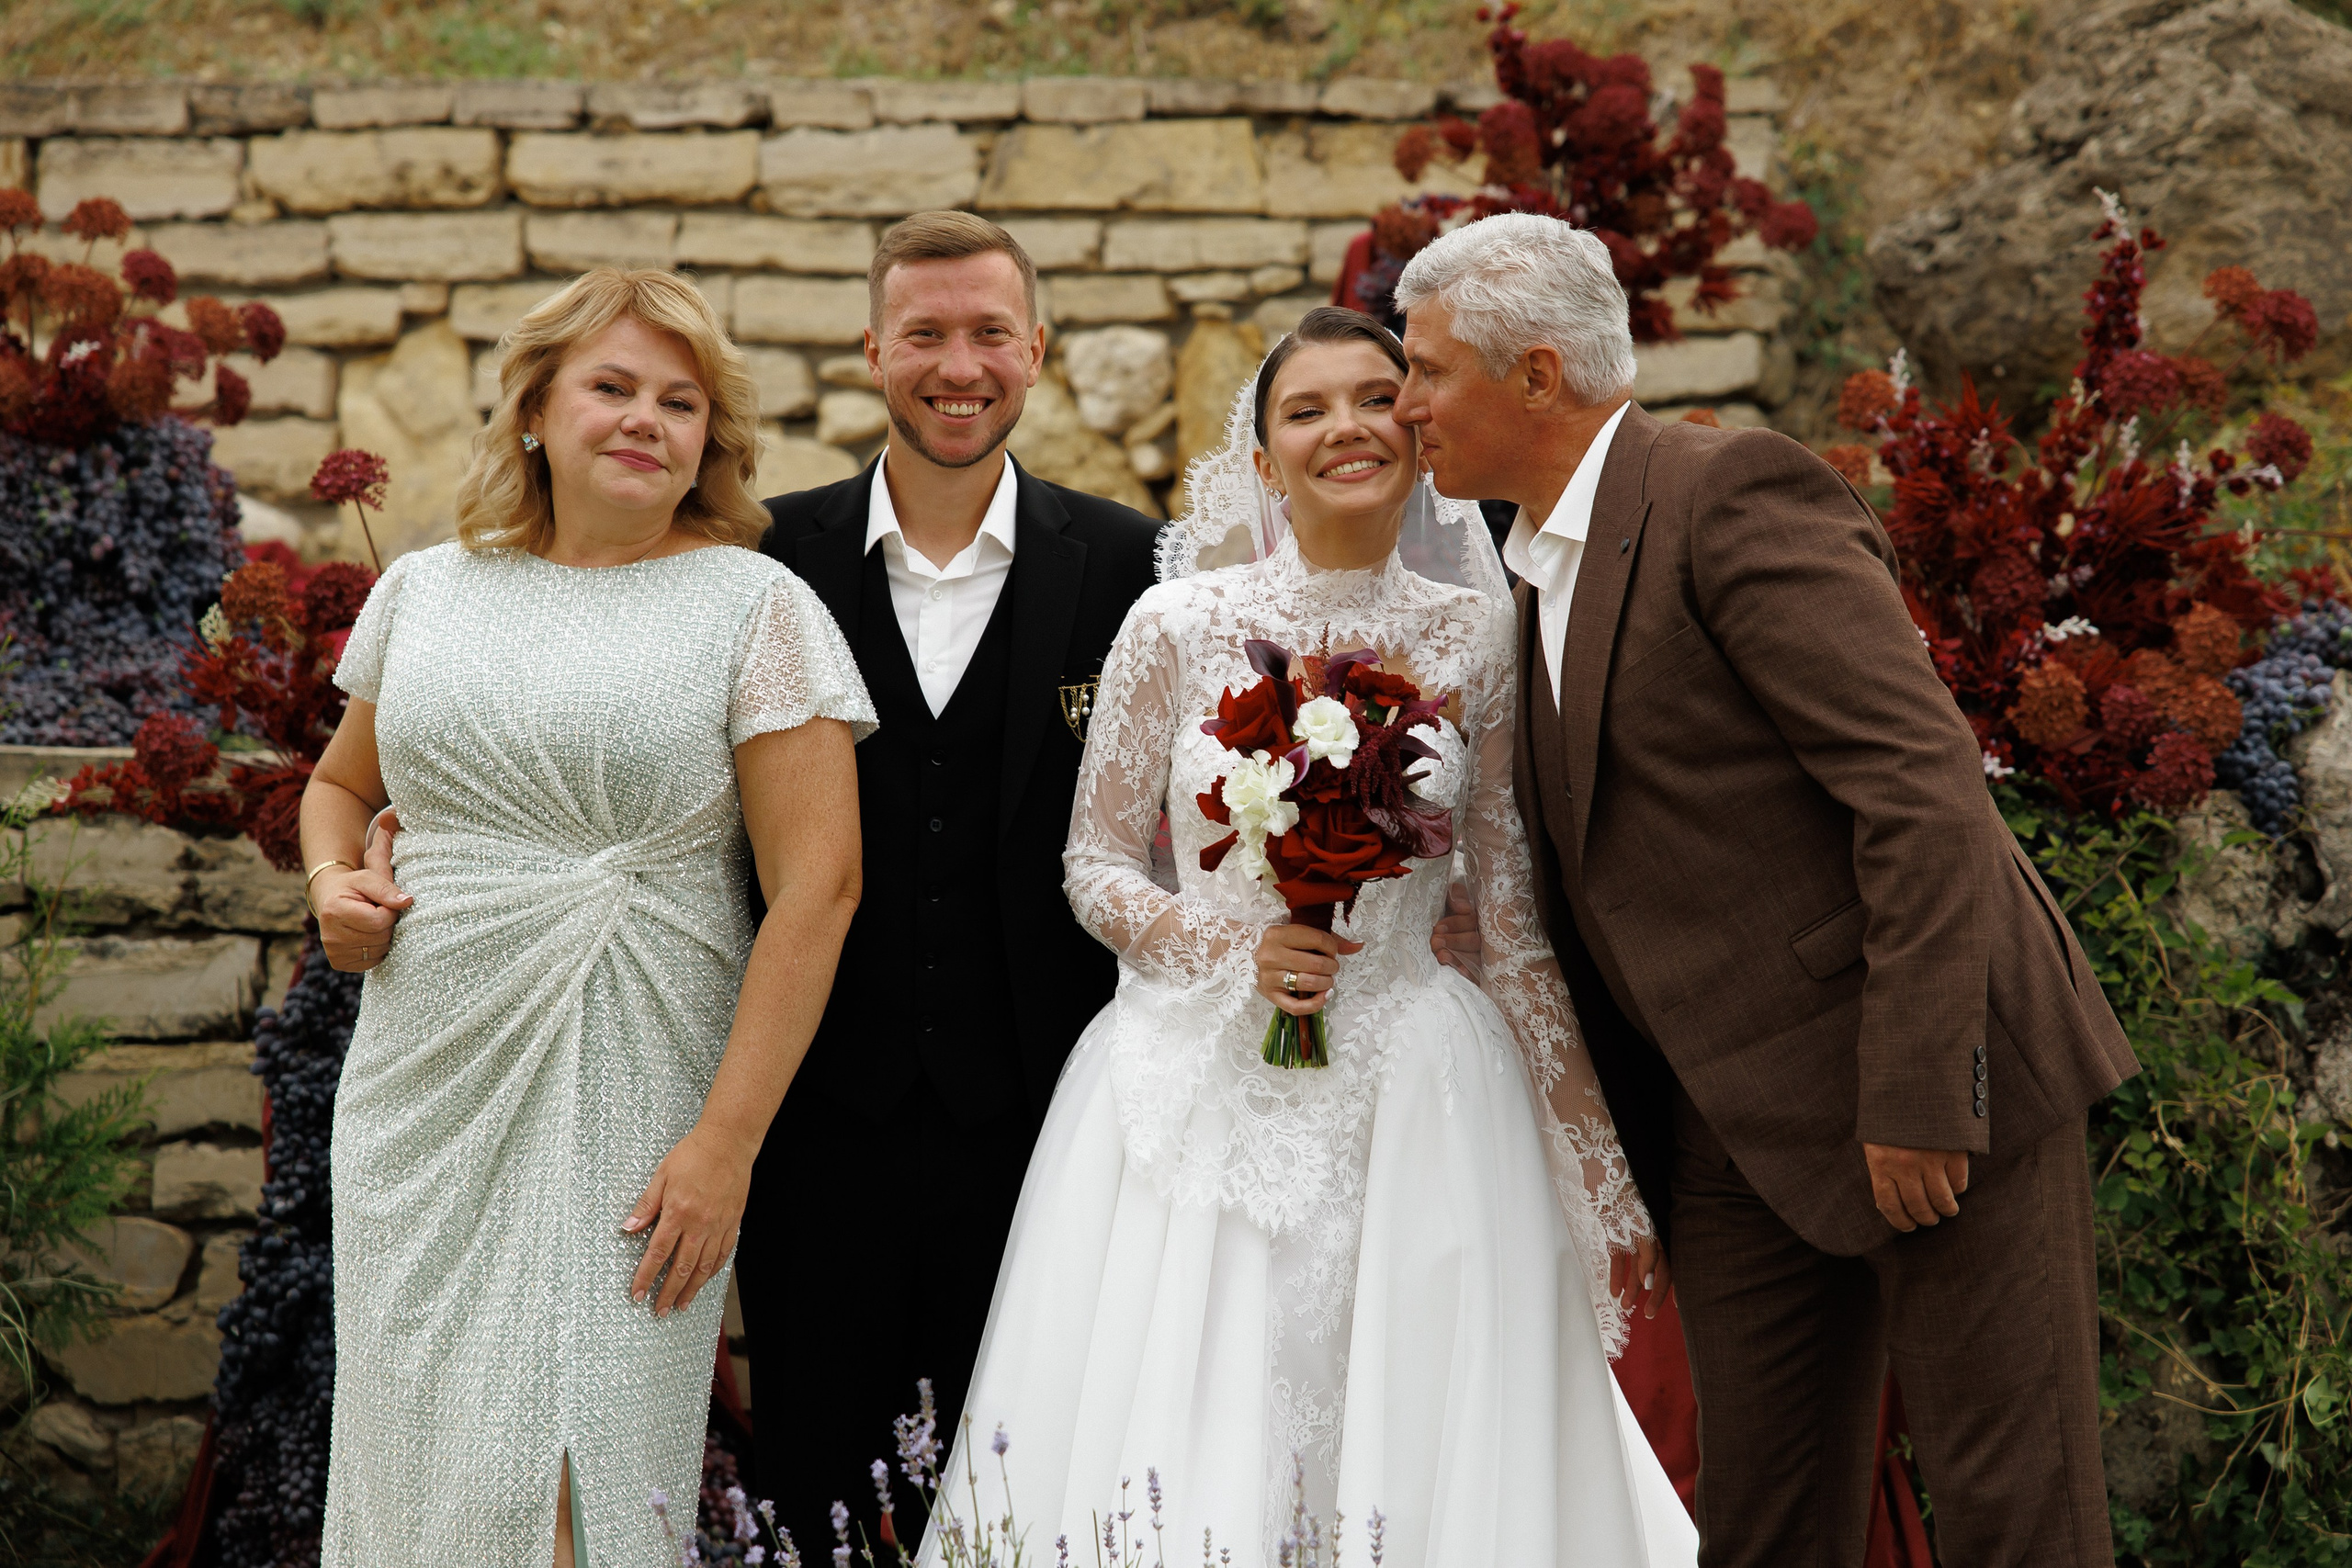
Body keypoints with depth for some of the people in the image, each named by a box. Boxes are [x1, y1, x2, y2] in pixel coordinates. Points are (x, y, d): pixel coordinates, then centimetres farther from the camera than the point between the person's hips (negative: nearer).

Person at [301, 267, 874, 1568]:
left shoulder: (755, 606, -3)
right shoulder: (426, 589, 10)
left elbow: (816, 887, -9)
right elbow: (339, 784, 27)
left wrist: (728, 1140, -14)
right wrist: (332, 882, 3)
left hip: (624, 1100, -4)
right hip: (423, 1084, 4)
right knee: (413, 1448, 7)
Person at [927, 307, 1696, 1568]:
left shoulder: (1475, 638, 2)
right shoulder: (1178, 626, -2)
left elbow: (1517, 920, 5)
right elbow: (1094, 865, 5)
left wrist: (1603, 1178, 4)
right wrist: (1231, 949, -14)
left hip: (1412, 1104, 1)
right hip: (1196, 1098, -1)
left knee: (1431, 1464, 2)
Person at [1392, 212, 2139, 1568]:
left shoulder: (1735, 493, -13)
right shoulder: (1545, 578, 16)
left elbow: (1924, 784, -20)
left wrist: (1914, 1096, -23)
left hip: (1937, 1092, -8)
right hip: (1742, 1134, 9)